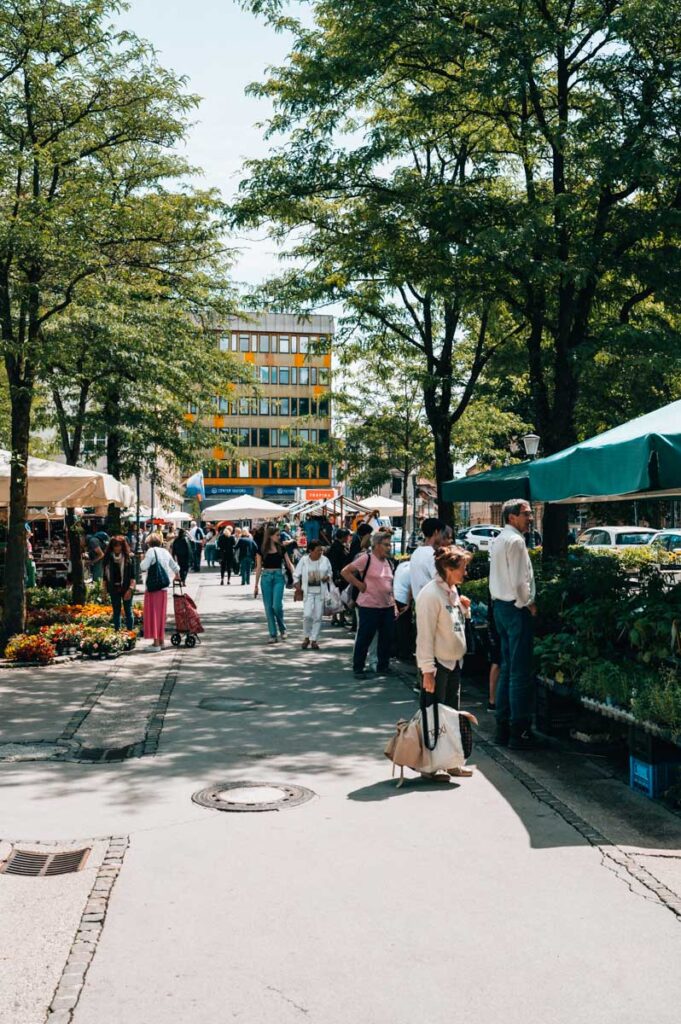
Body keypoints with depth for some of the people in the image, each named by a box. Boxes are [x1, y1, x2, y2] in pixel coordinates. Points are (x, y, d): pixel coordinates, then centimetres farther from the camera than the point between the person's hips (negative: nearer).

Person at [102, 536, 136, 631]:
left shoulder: (129, 557, -4)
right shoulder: (108, 557, 3)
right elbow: (104, 575, 7)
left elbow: (133, 575, -5)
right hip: (113, 588, 3)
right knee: (116, 612, 10)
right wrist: (104, 590, 3)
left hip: (126, 588, -3)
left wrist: (130, 589, -13)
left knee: (128, 611, 2)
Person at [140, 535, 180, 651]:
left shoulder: (151, 551, -8)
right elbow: (175, 567, 23)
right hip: (164, 587, 6)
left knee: (153, 613, -2)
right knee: (161, 614, 15)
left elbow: (143, 566, -17)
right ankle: (162, 641, 21)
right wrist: (177, 576, 42)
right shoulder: (165, 552, 12)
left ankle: (156, 643, -3)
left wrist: (143, 559, 5)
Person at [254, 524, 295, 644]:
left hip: (278, 577, 0)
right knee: (269, 607, 1)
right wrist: (256, 585, 4)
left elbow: (289, 563, 5)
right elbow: (259, 567, 5)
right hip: (266, 577, 0)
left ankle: (282, 628, 13)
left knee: (277, 605, -13)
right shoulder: (262, 549, 2)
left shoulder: (281, 548, 4)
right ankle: (273, 635, 8)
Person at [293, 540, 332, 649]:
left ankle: (314, 640, 13)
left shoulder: (325, 560, 3)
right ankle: (306, 637, 9)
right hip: (308, 592, -1)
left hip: (321, 592, 2)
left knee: (318, 616, 2)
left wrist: (327, 577, -9)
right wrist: (298, 589, -4)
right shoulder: (304, 560, -1)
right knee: (307, 615, -13)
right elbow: (296, 576, 5)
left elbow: (329, 573, 14)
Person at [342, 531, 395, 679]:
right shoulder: (366, 558, -10)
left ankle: (383, 667, 24)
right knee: (364, 638, 1)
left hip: (387, 606, 7)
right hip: (369, 606, -7)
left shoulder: (387, 562, 12)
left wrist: (394, 604, 14)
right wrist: (360, 585, -12)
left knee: (387, 638, 10)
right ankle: (358, 668, 13)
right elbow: (345, 572, -10)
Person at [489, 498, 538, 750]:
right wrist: (529, 604, -7)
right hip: (516, 608, -10)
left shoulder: (499, 540, 15)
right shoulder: (515, 541, -14)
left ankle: (503, 727, 19)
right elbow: (519, 581, -20)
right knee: (521, 672, -6)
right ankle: (519, 731, -4)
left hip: (500, 605, 10)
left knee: (507, 668, 14)